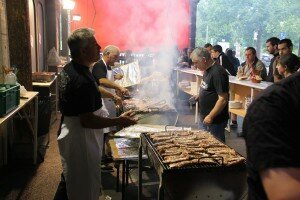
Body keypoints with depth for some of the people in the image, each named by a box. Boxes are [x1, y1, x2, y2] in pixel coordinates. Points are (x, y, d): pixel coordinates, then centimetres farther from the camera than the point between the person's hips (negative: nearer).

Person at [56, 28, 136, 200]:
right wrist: (119, 121, -20)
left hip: (69, 131, 10)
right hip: (81, 140, -10)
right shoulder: (83, 81, -29)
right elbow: (87, 121, -28)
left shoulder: (68, 69, 4)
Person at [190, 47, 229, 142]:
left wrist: (210, 116, -22)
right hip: (204, 117, 9)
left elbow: (223, 99, -24)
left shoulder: (218, 72, -21)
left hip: (215, 120, -9)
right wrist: (199, 96, 8)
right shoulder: (207, 70, 8)